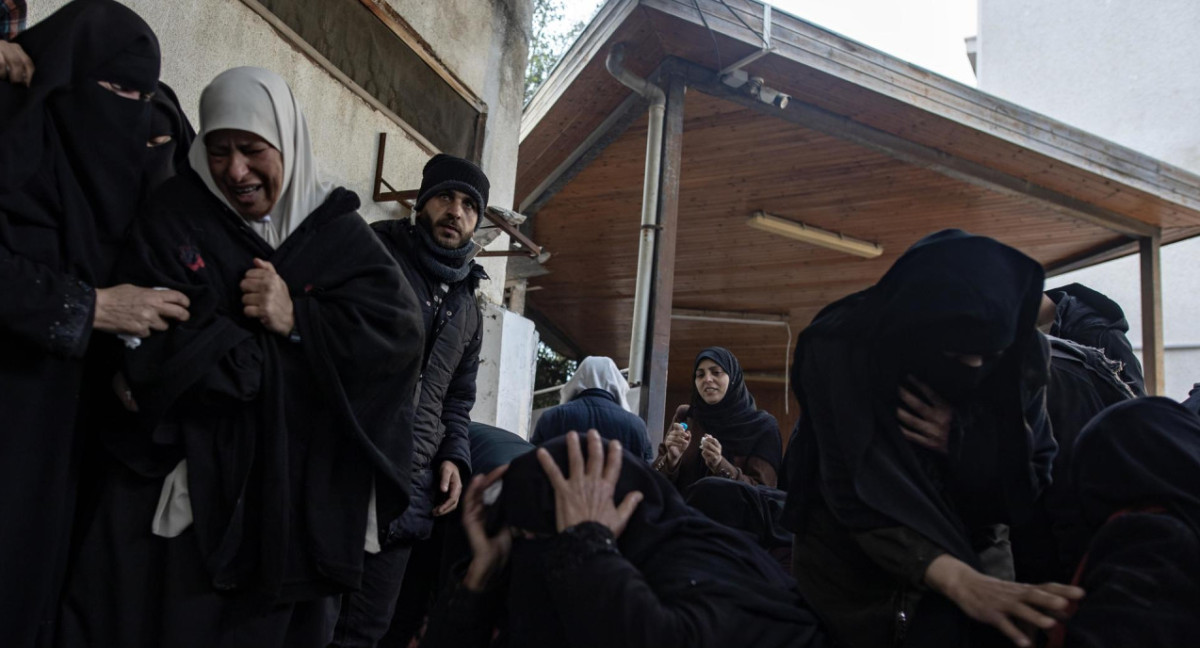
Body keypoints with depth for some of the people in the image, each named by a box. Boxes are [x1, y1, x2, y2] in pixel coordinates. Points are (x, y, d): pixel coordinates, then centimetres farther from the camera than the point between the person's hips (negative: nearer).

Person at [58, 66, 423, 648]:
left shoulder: (336, 230, 5)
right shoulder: (174, 218, 1)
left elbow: (400, 332, -5)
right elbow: (151, 349, -11)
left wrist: (299, 320, -16)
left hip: (304, 496, 2)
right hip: (186, 487, -1)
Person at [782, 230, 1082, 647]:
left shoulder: (1017, 362, -17)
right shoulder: (843, 351, -26)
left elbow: (1032, 486, -11)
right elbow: (858, 495, -31)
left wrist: (959, 444, -30)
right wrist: (959, 581, -44)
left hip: (974, 555, 2)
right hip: (853, 569, -2)